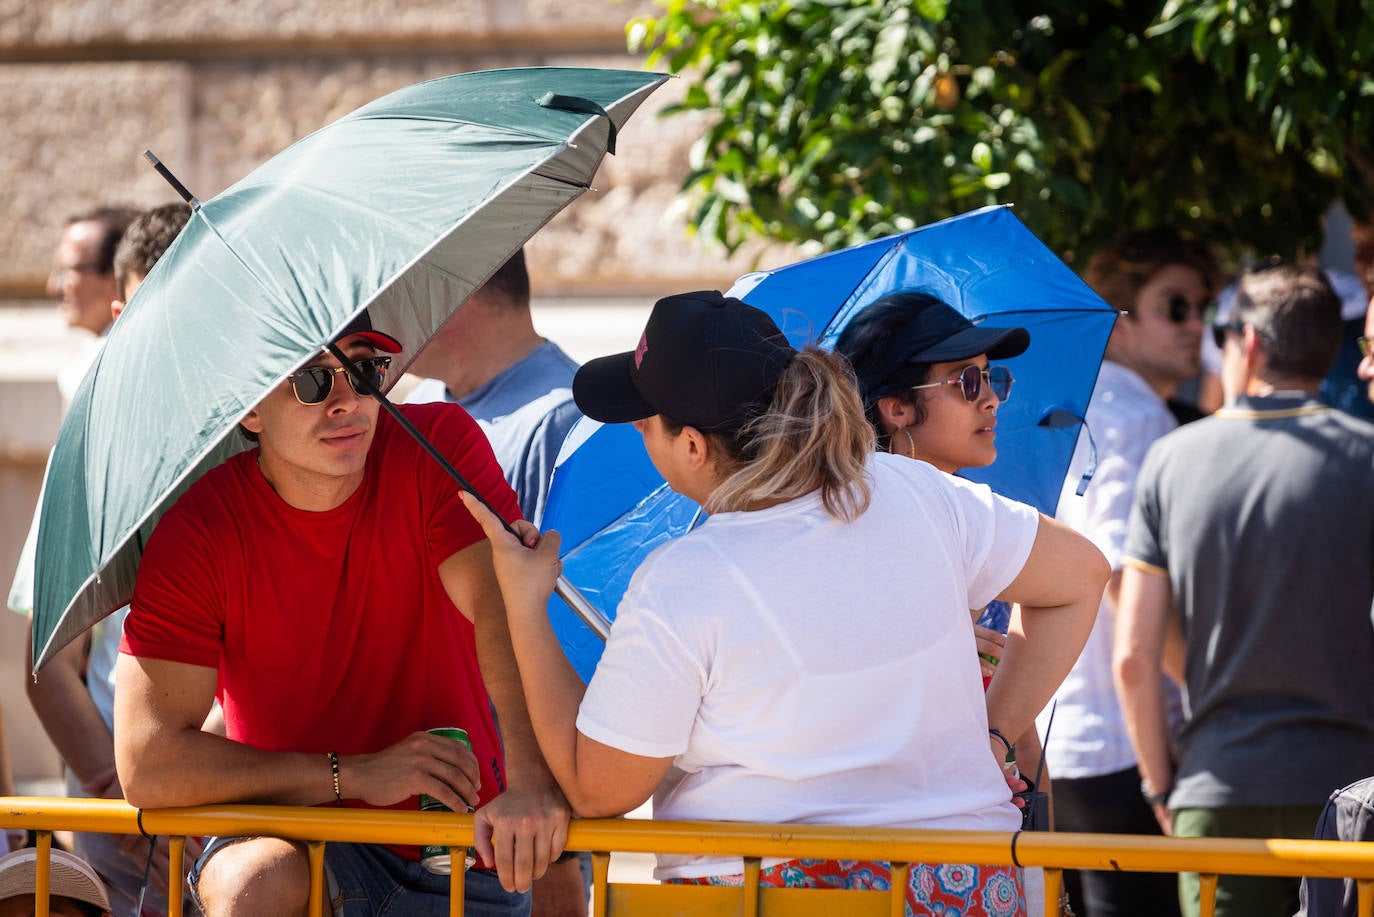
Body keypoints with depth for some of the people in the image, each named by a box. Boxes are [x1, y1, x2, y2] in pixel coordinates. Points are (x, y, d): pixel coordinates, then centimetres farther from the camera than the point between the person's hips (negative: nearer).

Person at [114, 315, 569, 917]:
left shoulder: (439, 444, -8)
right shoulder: (197, 530, -12)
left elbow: (501, 603, -24)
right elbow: (148, 765, -17)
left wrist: (530, 778, -41)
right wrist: (356, 775, -20)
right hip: (287, 834, -4)